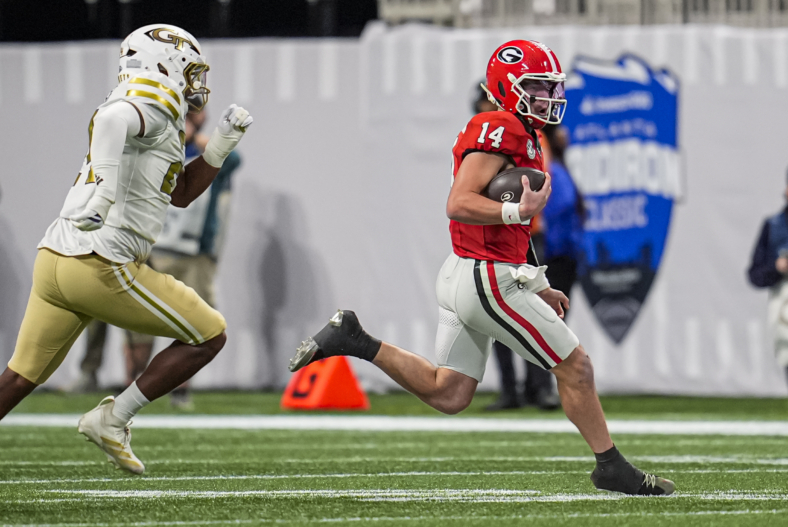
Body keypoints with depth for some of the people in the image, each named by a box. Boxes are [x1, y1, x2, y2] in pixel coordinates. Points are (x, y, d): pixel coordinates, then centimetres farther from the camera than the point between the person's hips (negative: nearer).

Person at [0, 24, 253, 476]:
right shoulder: (152, 108, -6)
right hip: (103, 267, -9)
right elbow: (112, 120, -31)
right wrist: (105, 191, -42)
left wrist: (223, 143, 22)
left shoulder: (150, 116, 23)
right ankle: (113, 419, 5)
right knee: (209, 335, 6)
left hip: (54, 259, 9)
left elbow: (181, 193, 32)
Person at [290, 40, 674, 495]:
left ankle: (353, 340, 9)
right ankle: (612, 467, 9)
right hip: (488, 279, -10)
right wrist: (518, 212, -34)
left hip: (463, 272, 10)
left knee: (447, 393, 11)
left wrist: (537, 288, 22)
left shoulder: (520, 136, 18)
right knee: (575, 367, 0)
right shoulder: (500, 131, -14)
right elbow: (459, 204, -23)